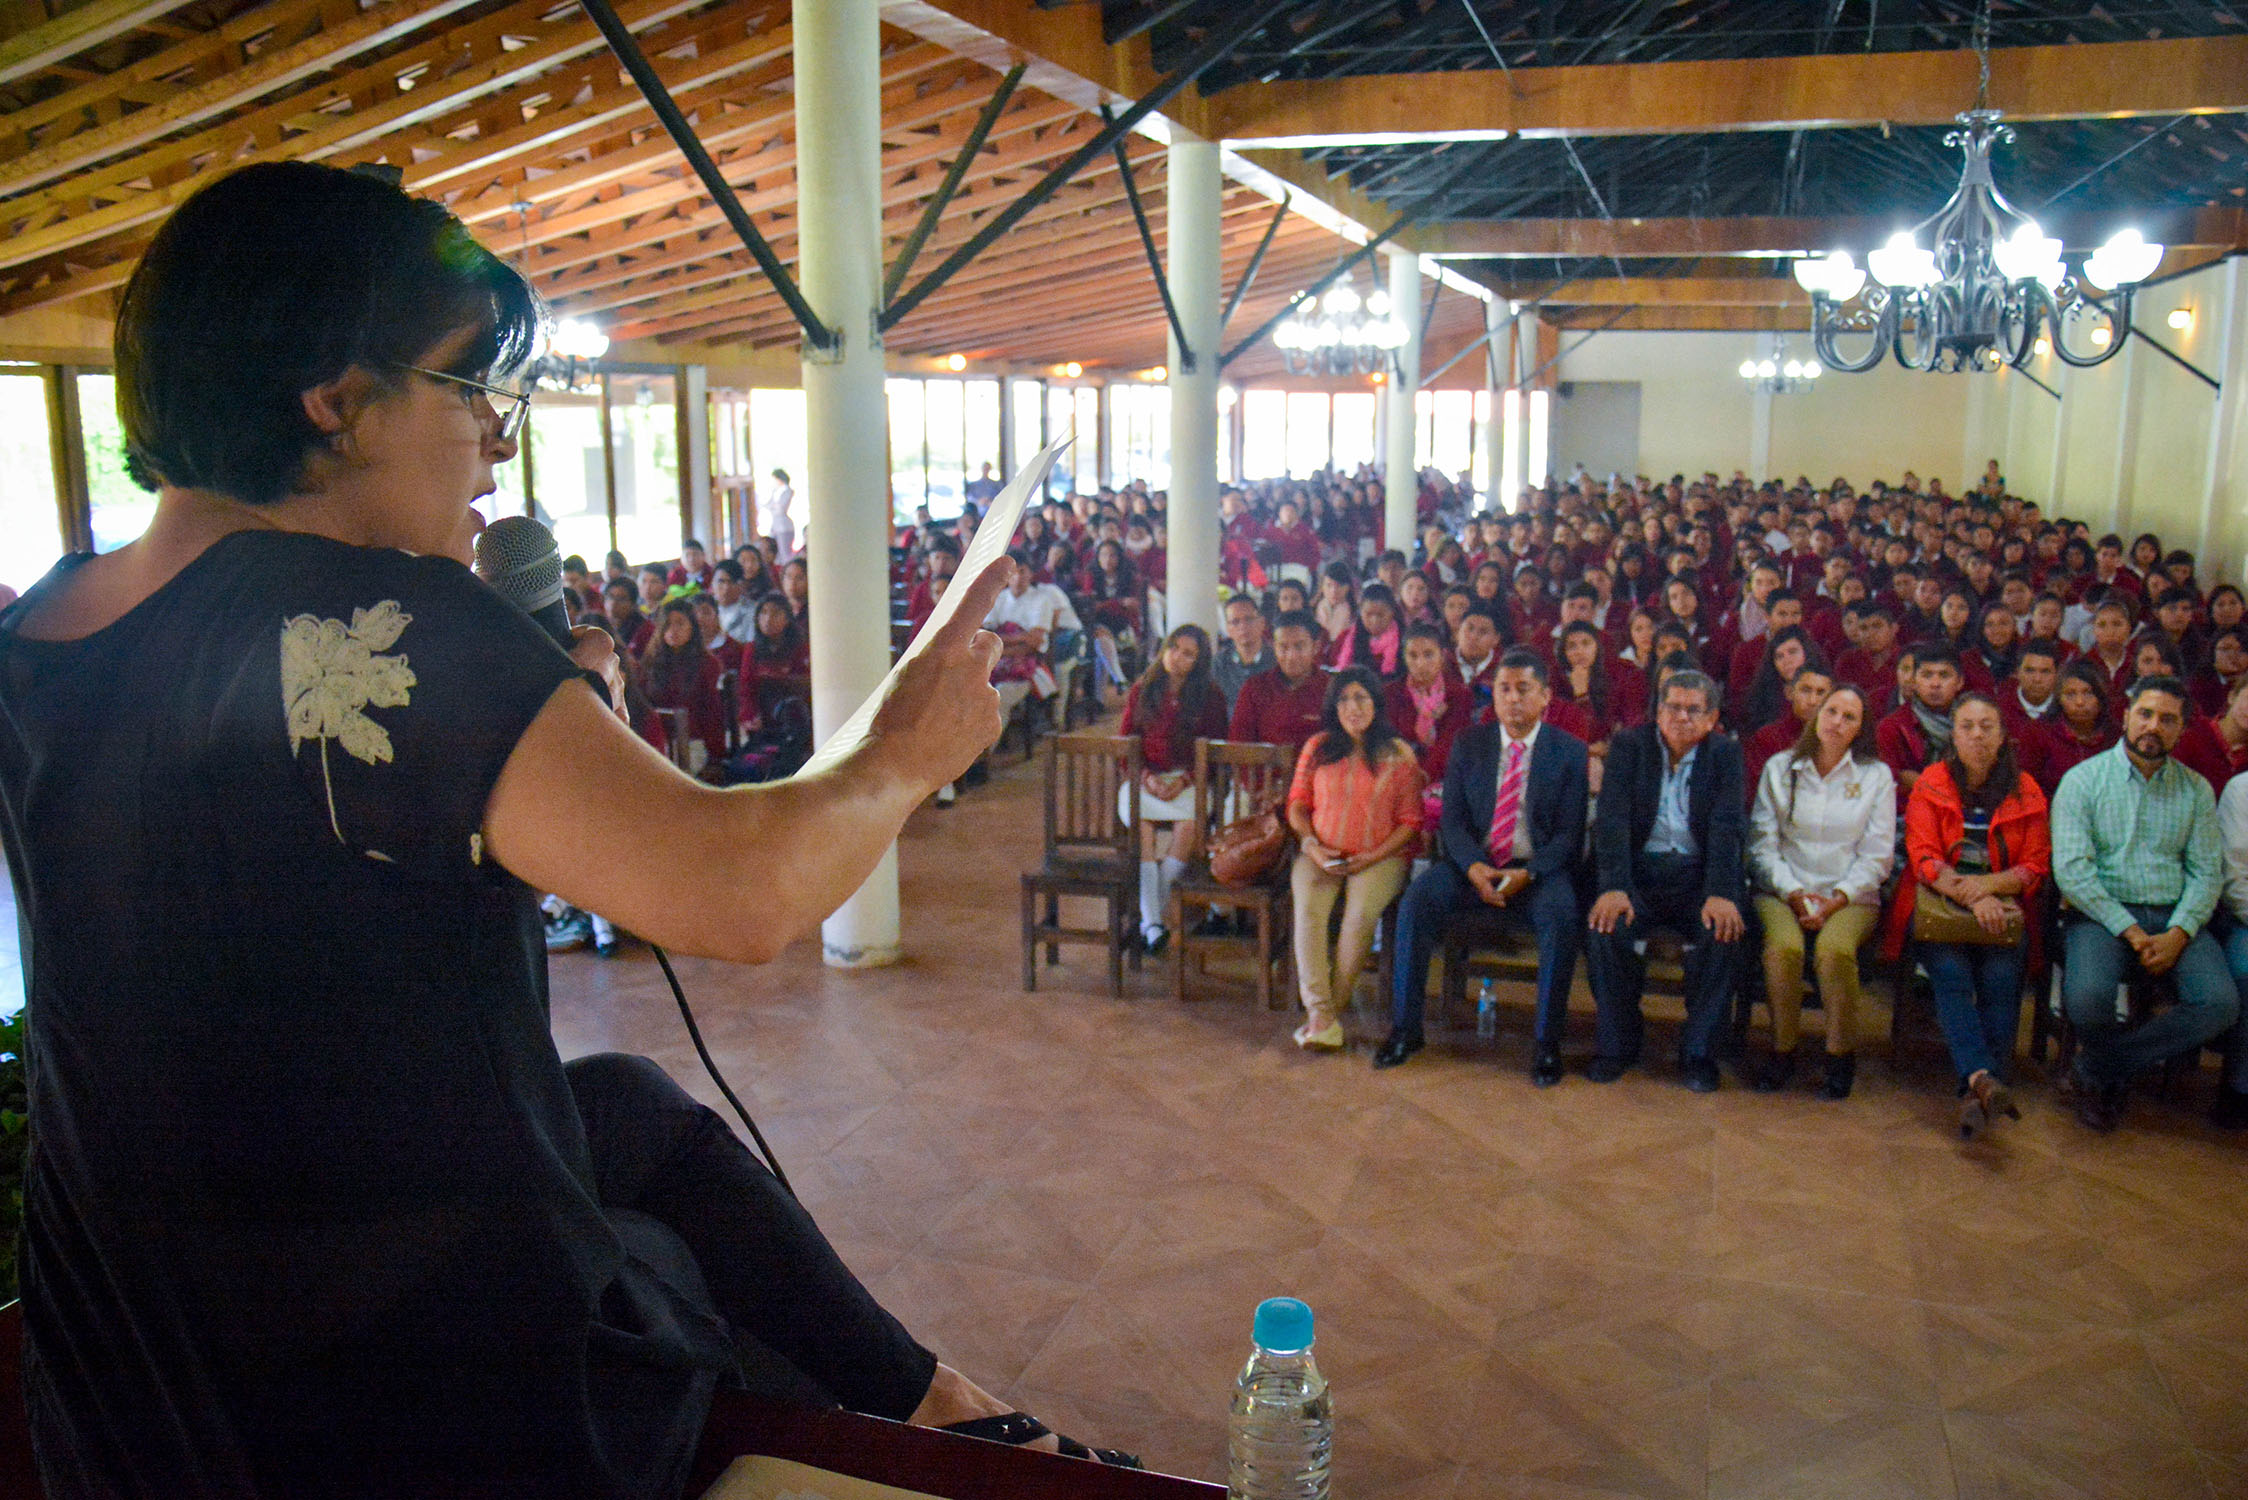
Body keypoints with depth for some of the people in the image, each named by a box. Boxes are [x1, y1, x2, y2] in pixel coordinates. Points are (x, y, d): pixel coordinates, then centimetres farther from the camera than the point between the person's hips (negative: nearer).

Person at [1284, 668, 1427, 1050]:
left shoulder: (1399, 754, 3)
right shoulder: (1317, 747, 11)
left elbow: (1410, 821, 2)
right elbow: (1297, 803, 13)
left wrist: (1373, 857, -12)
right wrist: (1310, 844, -6)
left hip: (1379, 856, -2)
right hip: (1321, 854, 2)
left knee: (1361, 911, -32)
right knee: (1308, 908, -28)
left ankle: (1332, 1008, -19)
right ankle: (1321, 1014, -30)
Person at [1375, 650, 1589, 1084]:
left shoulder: (1570, 751, 1)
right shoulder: (1468, 745, 7)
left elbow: (1570, 833, -3)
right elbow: (1453, 820, 3)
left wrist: (1526, 874, -20)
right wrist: (1475, 868, -18)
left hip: (1539, 868, -2)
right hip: (1474, 864, 2)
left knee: (1561, 914, -33)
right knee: (1417, 898, -25)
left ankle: (1546, 1040, -19)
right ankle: (1405, 1028, -16)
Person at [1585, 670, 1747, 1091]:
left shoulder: (1726, 752, 5)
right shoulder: (1629, 745, 4)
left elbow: (1727, 827, -7)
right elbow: (1612, 818, -9)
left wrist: (1721, 894, -24)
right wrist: (1613, 887, -24)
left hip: (1697, 874, 1)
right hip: (1640, 871, 0)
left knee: (1723, 931, -28)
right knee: (1608, 926, -29)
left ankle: (1699, 1051, -10)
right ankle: (1617, 1044, -8)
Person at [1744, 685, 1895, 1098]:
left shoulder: (1876, 776, 9)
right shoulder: (1780, 769, 10)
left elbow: (1877, 856, 3)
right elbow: (1763, 844, 5)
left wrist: (1837, 899, -11)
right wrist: (1794, 894, -9)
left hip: (1850, 897, 0)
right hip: (1783, 890, 1)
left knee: (1834, 949, -33)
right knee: (1783, 947, -32)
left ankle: (1841, 1056, -14)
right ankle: (1783, 1052, -14)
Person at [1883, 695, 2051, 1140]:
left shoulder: (2026, 792, 12)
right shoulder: (1930, 785, 8)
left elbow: (2035, 867, 8)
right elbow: (1924, 859, -1)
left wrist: (1988, 885, -13)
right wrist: (1970, 897, -18)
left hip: (2001, 908, 1)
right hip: (1936, 906, -1)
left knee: (2000, 977, -28)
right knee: (1951, 972, -30)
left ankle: (1976, 1094, -34)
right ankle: (1983, 1079, -45)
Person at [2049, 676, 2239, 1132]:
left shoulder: (2196, 790, 13)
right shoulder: (2083, 780, 1)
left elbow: (2207, 871, 7)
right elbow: (2071, 869, -8)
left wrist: (2178, 934, -11)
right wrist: (2130, 932, -15)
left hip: (2175, 918, 4)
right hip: (2103, 912, -3)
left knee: (2221, 1002, -23)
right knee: (2087, 997, -32)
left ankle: (2097, 1070, -6)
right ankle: (2122, 1068, 5)